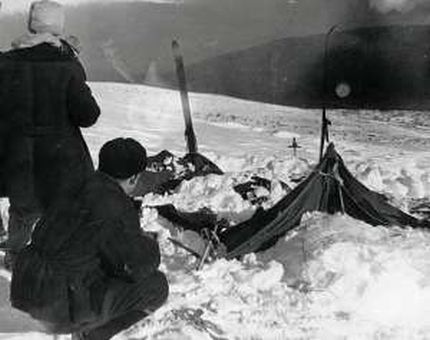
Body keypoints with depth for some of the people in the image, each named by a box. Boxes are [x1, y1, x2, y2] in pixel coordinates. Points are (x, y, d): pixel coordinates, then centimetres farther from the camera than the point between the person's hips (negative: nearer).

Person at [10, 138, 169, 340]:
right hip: (61, 309, -8)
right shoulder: (118, 209, -16)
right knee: (156, 285, 0)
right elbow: (143, 265, -10)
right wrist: (149, 243, 12)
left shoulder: (83, 188, 9)